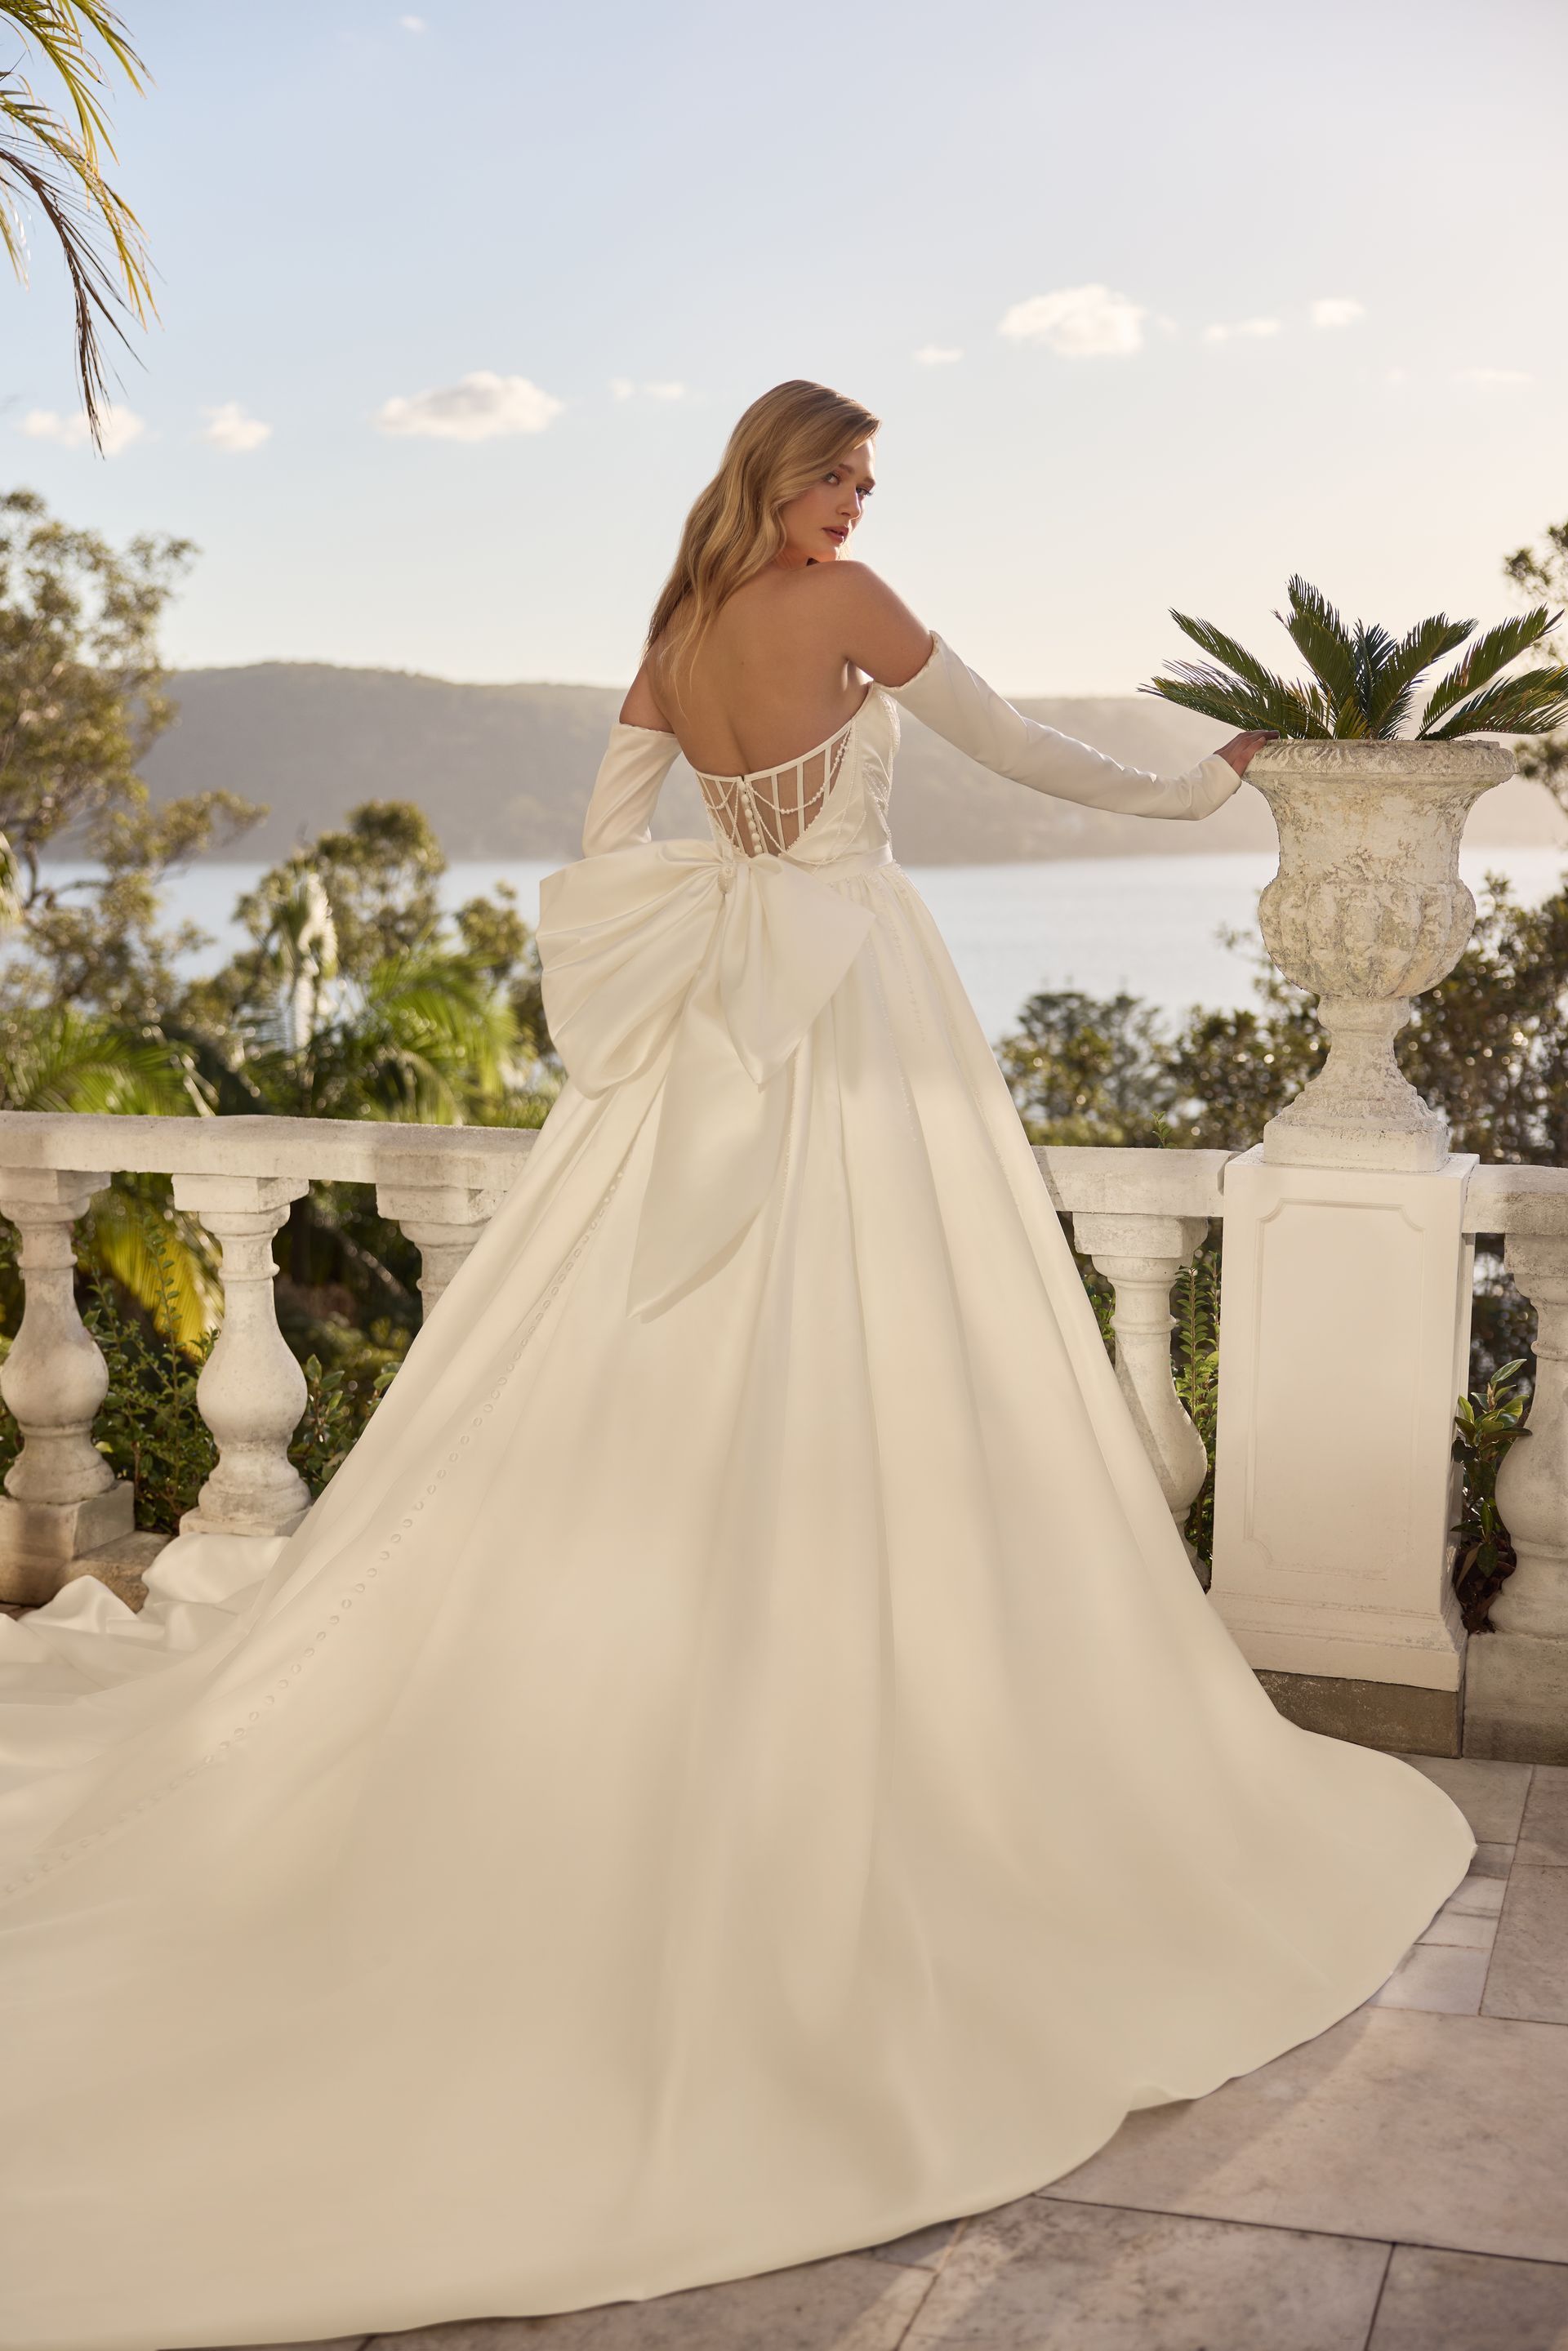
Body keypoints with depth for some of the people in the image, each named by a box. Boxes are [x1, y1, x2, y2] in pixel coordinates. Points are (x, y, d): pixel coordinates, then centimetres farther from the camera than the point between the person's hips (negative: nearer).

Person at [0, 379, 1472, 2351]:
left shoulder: (670, 649, 13)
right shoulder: (846, 606, -5)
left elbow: (602, 864, 13)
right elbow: (1016, 751, 1)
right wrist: (1187, 790, 14)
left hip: (716, 1022, 7)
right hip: (860, 1012, -7)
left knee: (649, 1399, 11)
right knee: (861, 1403, -5)